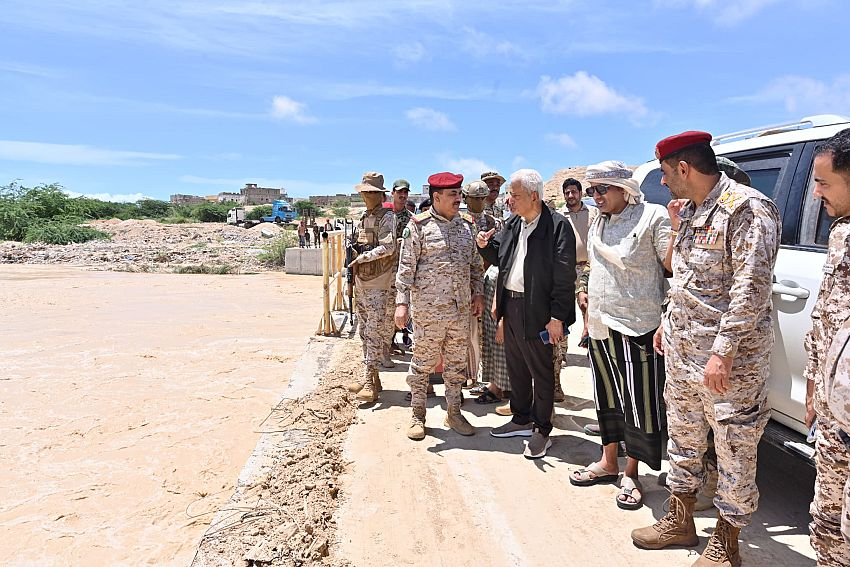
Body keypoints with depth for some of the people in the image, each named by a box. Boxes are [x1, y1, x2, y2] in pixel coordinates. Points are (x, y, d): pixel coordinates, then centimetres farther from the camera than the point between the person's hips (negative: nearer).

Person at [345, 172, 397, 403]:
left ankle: (370, 380, -6)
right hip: (361, 280, 8)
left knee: (374, 331, -8)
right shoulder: (363, 219, 16)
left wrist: (363, 257, -16)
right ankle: (370, 376, 20)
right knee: (364, 330, 11)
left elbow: (388, 247, -20)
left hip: (378, 282, -8)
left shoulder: (387, 217, -8)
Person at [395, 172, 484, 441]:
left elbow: (474, 263, 18)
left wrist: (477, 293, 12)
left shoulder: (466, 224, 10)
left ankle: (454, 412, 27)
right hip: (428, 307, -5)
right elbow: (406, 267, -8)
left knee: (456, 362, 13)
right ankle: (418, 416, 19)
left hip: (461, 307, 5)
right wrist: (402, 302, -12)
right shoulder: (419, 225, -6)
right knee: (423, 361, 4)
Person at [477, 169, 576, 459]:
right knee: (516, 369, 19)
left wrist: (557, 317, -18)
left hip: (536, 311, -7)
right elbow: (498, 257, 20)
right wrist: (484, 245, -2)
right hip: (510, 305, 8)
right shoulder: (512, 225, 9)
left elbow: (564, 276, -16)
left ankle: (542, 431, 21)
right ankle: (521, 420, 36)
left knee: (541, 373, 6)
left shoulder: (557, 226, -13)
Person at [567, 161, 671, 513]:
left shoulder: (652, 216, -7)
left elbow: (671, 265, -13)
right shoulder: (598, 222, 14)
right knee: (607, 395, 16)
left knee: (639, 399, 0)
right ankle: (608, 463, 31)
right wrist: (585, 290, 15)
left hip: (637, 325, -7)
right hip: (600, 325, 7)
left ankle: (631, 474, 16)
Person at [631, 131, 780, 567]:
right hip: (681, 350, 9)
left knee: (734, 450, 6)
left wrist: (722, 352, -23)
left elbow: (751, 289, -22)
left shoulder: (746, 209, -17)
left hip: (727, 358, -9)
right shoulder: (689, 210, 10)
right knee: (683, 437, 19)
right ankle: (680, 522, 36)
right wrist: (669, 322, 19)